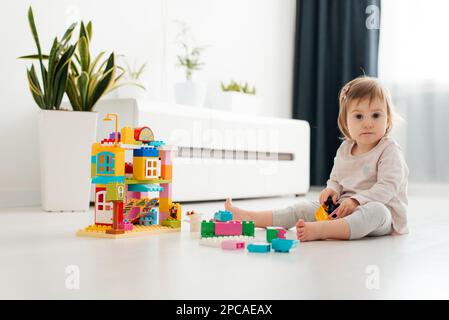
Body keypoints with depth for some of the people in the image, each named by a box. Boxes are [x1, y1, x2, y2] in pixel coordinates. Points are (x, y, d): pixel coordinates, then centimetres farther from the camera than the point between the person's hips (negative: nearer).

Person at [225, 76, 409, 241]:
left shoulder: (389, 150, -10)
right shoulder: (344, 149, 11)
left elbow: (388, 187, -20)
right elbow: (335, 179, 21)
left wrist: (355, 201, -29)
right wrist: (332, 189, -3)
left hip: (383, 211, -6)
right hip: (343, 208, 6)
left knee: (375, 211, -40)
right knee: (306, 207, 0)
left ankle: (320, 230, -59)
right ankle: (251, 218, 2)